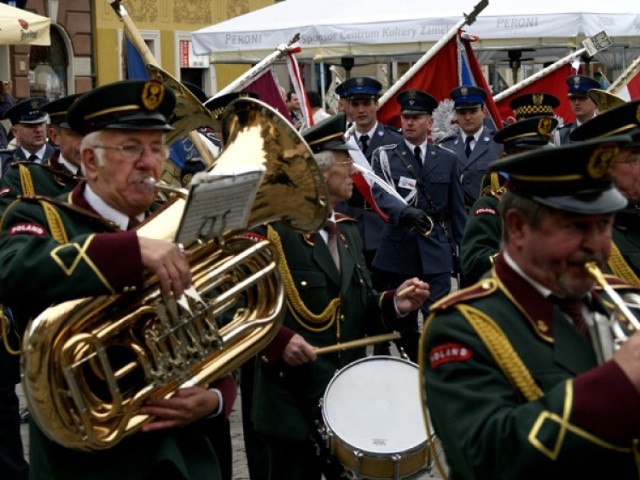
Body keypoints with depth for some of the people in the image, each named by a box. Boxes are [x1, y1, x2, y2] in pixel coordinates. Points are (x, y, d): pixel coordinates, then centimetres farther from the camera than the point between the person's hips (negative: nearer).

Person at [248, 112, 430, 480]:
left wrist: (394, 304, -4)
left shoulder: (348, 231, 14)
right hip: (295, 403, -7)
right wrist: (277, 340, -27)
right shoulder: (272, 228, -11)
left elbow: (361, 309, 15)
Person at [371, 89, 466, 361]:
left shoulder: (447, 160, 8)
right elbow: (381, 194, -16)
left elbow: (457, 208, 10)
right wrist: (405, 211, -35)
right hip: (399, 250, 0)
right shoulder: (385, 156, 2)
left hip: (436, 250, 0)